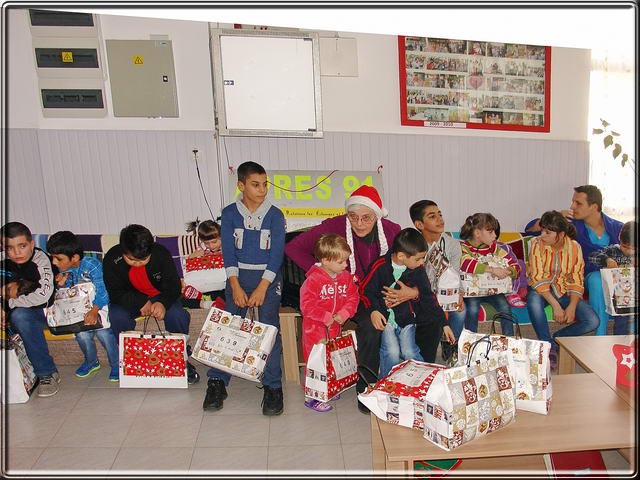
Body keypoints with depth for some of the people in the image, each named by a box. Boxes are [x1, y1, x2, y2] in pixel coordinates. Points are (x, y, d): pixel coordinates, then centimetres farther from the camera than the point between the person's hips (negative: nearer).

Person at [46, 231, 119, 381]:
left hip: (99, 304, -5)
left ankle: (116, 365, -2)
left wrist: (94, 311, -36)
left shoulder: (92, 265, -19)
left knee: (102, 331, -24)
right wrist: (62, 284, -11)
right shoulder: (64, 269, 0)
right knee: (82, 334, -16)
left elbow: (102, 291, -24)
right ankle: (91, 362, 13)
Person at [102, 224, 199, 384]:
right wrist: (141, 303, -30)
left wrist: (163, 303, -36)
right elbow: (115, 294, -15)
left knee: (177, 315, -30)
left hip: (161, 297, -1)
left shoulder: (161, 253, -21)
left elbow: (173, 285, -15)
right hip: (130, 300, 1)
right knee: (116, 316, -31)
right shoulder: (111, 259, -20)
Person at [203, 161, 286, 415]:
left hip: (268, 275, -1)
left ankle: (272, 387, -2)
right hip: (238, 274, 1)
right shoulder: (230, 213, 3)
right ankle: (217, 382, 5)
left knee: (269, 327, -10)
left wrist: (262, 288, -14)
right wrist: (236, 287, -12)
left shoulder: (275, 215, 1)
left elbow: (277, 253, -5)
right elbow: (228, 251, -1)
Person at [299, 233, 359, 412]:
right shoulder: (313, 279, -19)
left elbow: (353, 298, 3)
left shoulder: (346, 277, 0)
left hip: (335, 327, 6)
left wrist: (343, 314, -13)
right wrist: (326, 317, -21)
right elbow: (306, 305, -20)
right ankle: (312, 397, 15)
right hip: (315, 329, -6)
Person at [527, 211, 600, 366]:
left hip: (564, 291, 2)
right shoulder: (537, 244, -13)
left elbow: (577, 281, -5)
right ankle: (549, 347, -21)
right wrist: (555, 305, -25)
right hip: (540, 290, -2)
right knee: (533, 300, -38)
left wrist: (572, 307, -19)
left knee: (593, 321, -18)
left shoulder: (574, 247, -7)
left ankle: (556, 338, 6)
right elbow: (537, 278, -17)